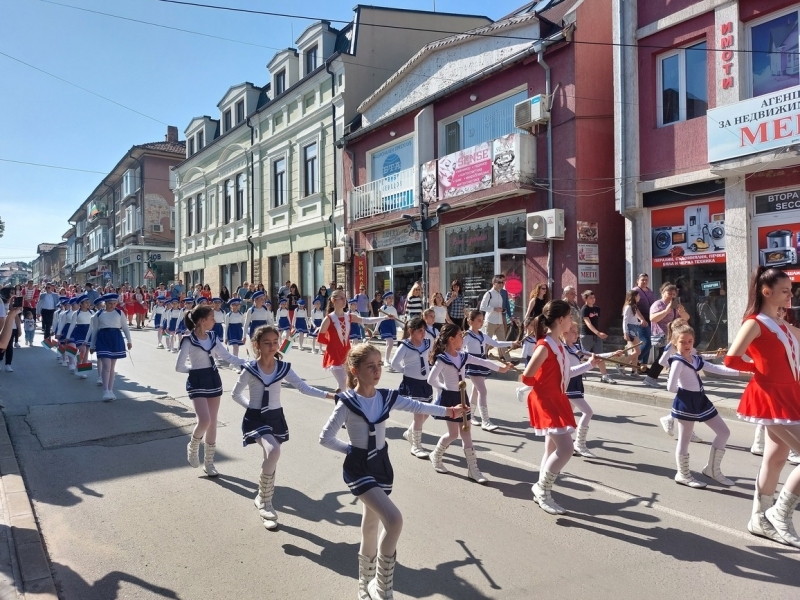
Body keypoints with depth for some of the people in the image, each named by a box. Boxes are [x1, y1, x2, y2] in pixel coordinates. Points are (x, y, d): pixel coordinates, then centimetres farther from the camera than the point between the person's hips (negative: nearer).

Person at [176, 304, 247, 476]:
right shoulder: (188, 341, -14)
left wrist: (248, 362, -4)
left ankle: (209, 462, 21)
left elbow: (227, 356, 6)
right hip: (197, 382, -6)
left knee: (212, 423, 8)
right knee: (204, 420, -18)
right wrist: (195, 368, 0)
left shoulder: (213, 337, 4)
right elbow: (179, 367, -11)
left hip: (213, 380, 6)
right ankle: (193, 446, 15)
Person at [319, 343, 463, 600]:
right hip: (358, 468, -5)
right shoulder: (347, 403, -16)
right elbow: (325, 438, -14)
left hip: (381, 465, 6)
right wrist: (350, 449, -7)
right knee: (394, 520, -20)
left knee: (371, 529, 17)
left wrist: (446, 410, 8)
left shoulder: (386, 397, -1)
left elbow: (416, 406, 10)